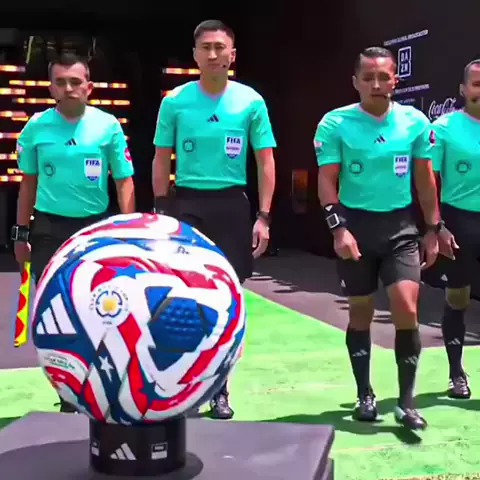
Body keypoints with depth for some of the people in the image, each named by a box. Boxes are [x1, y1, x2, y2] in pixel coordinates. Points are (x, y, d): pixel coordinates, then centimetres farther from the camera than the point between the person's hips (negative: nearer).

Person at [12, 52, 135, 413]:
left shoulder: (108, 126, -4)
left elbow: (124, 181, 0)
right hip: (49, 228, 1)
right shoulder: (36, 127, -1)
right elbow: (29, 181, 8)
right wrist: (22, 233, 6)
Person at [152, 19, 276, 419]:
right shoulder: (175, 101, 0)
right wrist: (162, 213, 0)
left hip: (232, 205, 1)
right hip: (187, 204, 0)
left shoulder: (251, 101, 0)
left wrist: (263, 217, -5)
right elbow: (161, 162, 6)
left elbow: (266, 162, 2)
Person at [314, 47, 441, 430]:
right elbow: (327, 181, -6)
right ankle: (365, 394, 24)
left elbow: (425, 179, 8)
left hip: (400, 225, 1)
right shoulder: (335, 123, -6)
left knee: (406, 308, -10)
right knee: (360, 313, 8)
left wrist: (432, 229, 9)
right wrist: (338, 228, -17)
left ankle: (406, 402, 3)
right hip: (356, 224, -1)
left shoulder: (416, 122, 0)